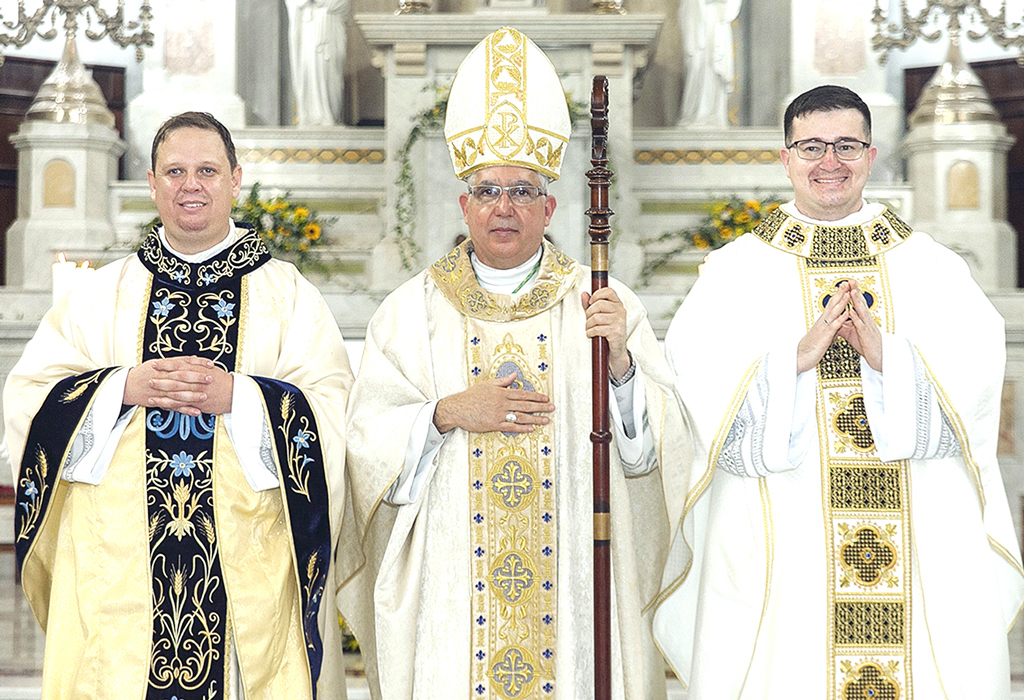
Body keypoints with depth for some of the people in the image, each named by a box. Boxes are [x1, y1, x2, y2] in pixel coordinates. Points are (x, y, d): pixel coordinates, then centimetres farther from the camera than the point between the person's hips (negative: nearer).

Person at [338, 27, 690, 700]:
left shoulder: (606, 304, 2)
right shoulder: (412, 310, 4)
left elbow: (660, 443, -4)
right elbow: (367, 440, 0)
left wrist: (619, 363, -19)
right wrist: (447, 414, -15)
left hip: (571, 585, 0)